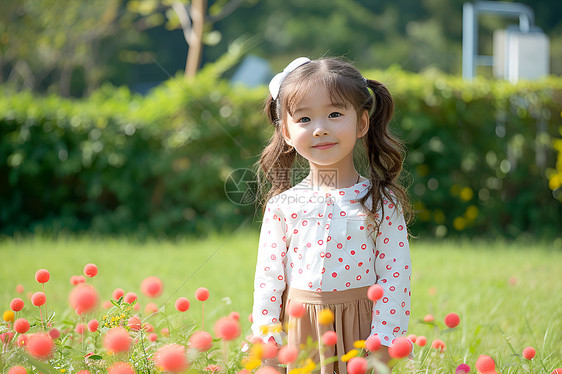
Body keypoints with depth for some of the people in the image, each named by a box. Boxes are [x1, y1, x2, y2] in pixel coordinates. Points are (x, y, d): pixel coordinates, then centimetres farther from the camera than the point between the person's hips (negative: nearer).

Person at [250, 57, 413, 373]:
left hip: (361, 331, -1)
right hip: (302, 334, 1)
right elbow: (268, 278, 2)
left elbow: (395, 276, -5)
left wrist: (380, 348, -10)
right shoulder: (283, 205, -1)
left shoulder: (381, 202, -5)